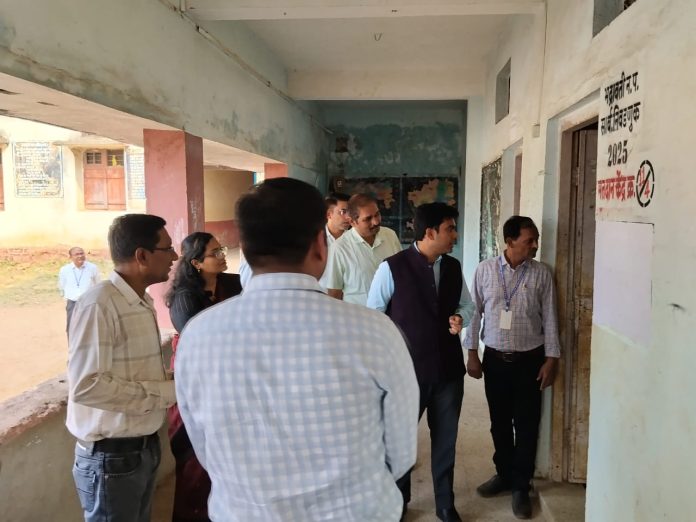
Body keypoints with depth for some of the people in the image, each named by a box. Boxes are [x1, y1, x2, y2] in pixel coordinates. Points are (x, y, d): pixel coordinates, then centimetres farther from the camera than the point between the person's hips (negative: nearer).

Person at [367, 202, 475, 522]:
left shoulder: (453, 267, 3)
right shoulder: (392, 268, -14)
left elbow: (467, 304, 16)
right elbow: (373, 315, -8)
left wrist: (460, 318, -6)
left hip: (448, 367, 4)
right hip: (407, 367, -4)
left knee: (445, 438, 17)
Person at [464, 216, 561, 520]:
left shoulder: (541, 274, -5)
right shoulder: (485, 270, -4)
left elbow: (549, 318, -1)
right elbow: (475, 312, 0)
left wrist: (551, 359, -4)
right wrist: (472, 353, 0)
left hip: (529, 360, -1)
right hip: (495, 358, 1)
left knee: (526, 425, 7)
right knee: (499, 422, 15)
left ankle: (521, 486, 24)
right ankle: (503, 474, 35)